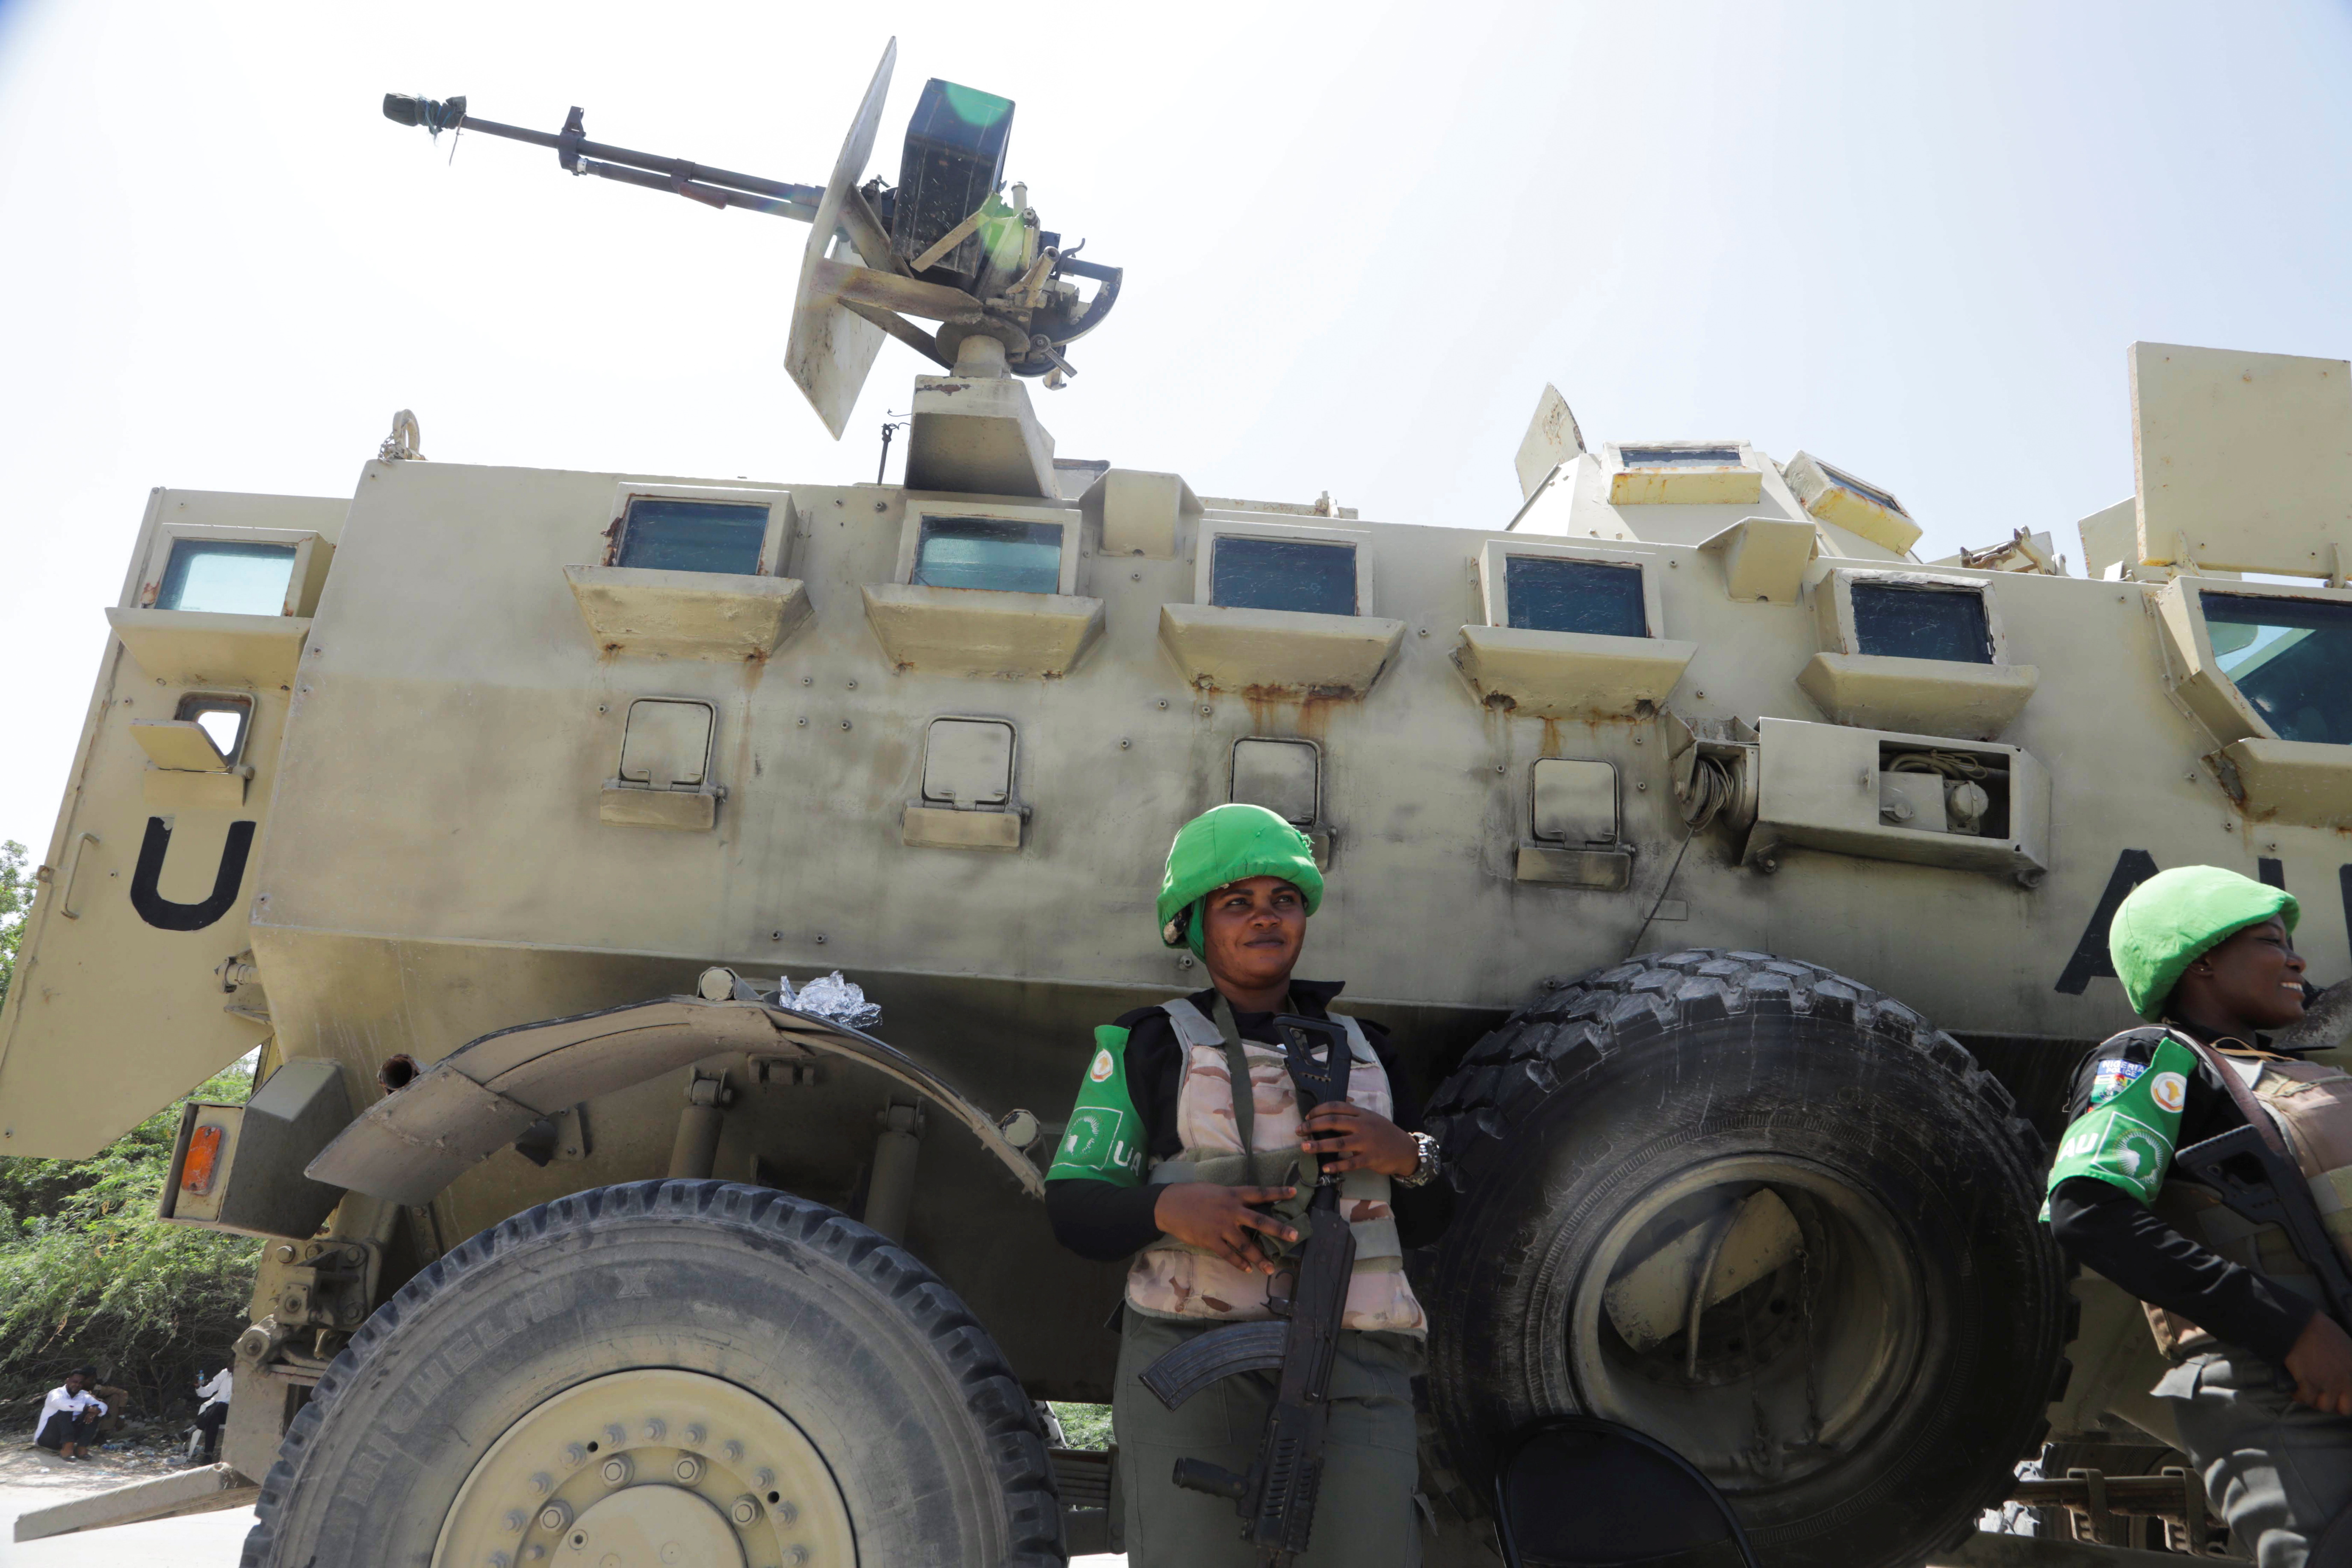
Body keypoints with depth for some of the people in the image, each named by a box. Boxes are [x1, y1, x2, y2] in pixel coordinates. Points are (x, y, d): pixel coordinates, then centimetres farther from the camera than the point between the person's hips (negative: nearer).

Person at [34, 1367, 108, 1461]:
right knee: (65, 1411, -29)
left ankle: (81, 1448, -25)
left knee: (92, 1416, -11)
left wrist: (94, 1412, -31)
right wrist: (86, 1407, -42)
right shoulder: (56, 1393, -12)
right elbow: (60, 1402, -37)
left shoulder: (83, 1395, 4)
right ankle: (67, 1448, -41)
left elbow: (103, 1406, -7)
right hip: (46, 1438, -5)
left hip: (64, 1440, 5)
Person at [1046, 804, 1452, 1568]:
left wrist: (1406, 1156, -5)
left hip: (1353, 1372, 3)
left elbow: (1424, 1222, 18)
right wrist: (1169, 1207, -17)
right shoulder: (1151, 1046, 7)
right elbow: (1074, 1207, 3)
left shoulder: (1362, 1049, 17)